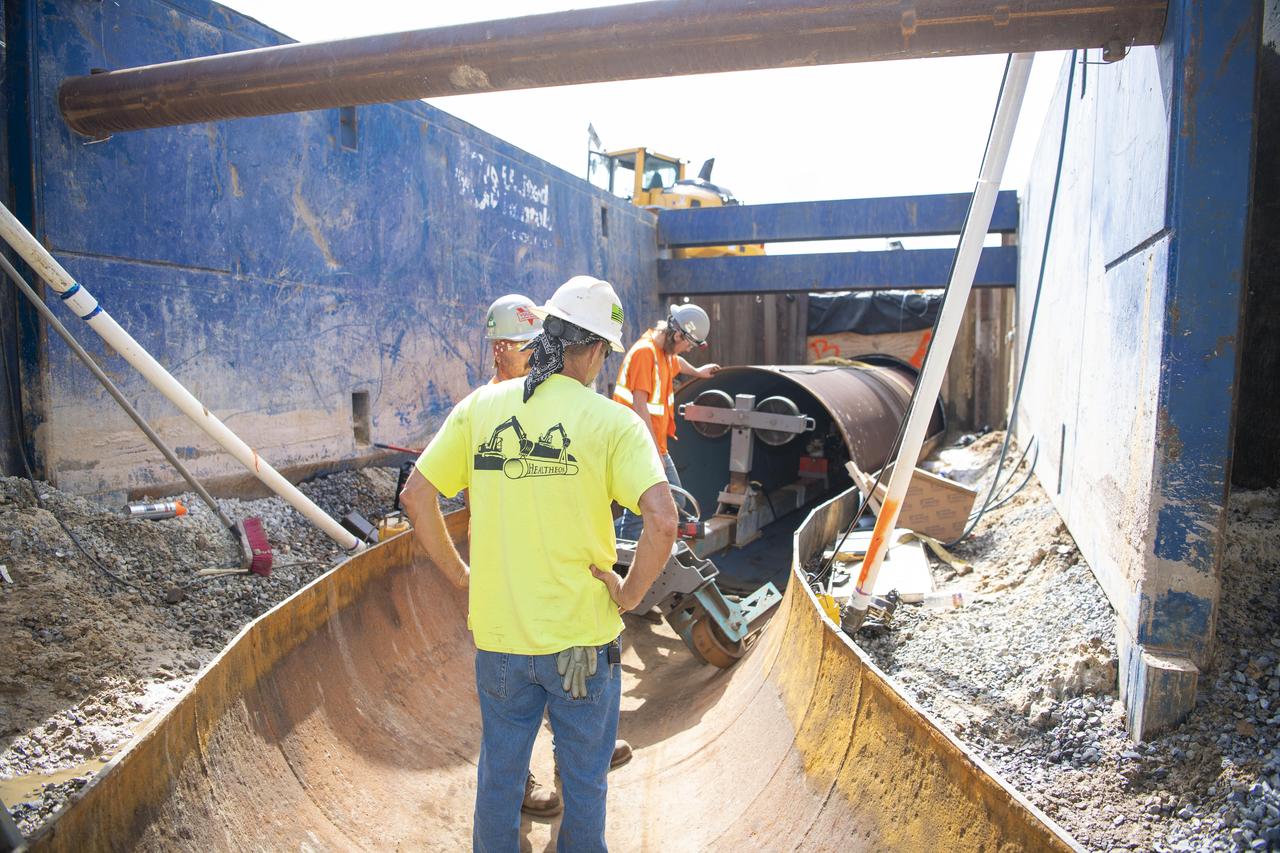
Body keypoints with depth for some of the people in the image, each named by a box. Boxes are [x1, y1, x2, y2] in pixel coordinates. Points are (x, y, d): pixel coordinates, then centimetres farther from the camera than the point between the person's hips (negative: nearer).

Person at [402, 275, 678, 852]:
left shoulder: (479, 407, -2)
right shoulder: (611, 421, -12)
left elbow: (416, 497, 0)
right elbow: (662, 519, -23)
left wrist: (461, 576, 8)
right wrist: (630, 593, -8)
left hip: (496, 633, 3)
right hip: (582, 636, -3)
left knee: (498, 772, 24)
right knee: (584, 778, 20)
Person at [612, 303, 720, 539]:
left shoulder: (665, 350, 11)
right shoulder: (645, 352, -18)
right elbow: (640, 406, -22)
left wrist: (697, 372, 55)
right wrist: (655, 451, -21)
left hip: (657, 446, 10)